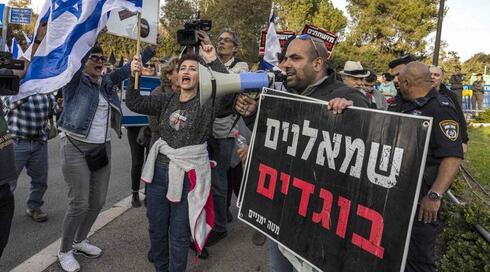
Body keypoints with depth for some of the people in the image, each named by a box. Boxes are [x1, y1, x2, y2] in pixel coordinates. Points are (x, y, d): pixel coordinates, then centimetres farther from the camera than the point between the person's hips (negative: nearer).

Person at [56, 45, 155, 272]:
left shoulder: (106, 82, 11)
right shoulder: (74, 79, -5)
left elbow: (128, 69, 12)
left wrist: (151, 49, 9)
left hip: (102, 147, 6)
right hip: (76, 147, -6)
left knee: (98, 201, 10)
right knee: (79, 203, -5)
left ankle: (80, 241, 33)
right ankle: (65, 251, 18)